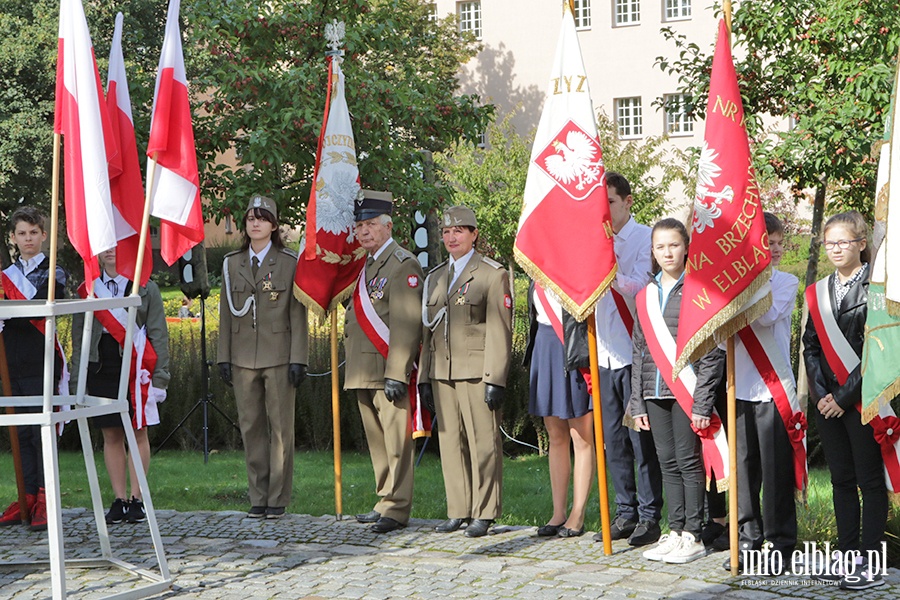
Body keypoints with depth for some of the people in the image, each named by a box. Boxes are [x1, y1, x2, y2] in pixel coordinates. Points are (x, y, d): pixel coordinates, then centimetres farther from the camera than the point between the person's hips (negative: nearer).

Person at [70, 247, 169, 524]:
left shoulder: (145, 288, 5)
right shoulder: (88, 290, 11)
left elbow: (158, 335, 3)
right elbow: (78, 337, 12)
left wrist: (159, 378, -4)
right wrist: (77, 381, 5)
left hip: (136, 371, -2)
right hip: (100, 370, 2)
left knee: (139, 433, 0)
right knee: (111, 436, 4)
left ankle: (137, 499, 6)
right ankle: (119, 500, 10)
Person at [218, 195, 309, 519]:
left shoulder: (289, 263, 2)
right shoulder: (232, 264, 11)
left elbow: (297, 313, -1)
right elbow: (226, 313, 12)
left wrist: (298, 358, -7)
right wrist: (224, 357, 6)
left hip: (278, 356, -3)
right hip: (243, 357, 3)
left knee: (280, 426, 0)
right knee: (251, 426, 4)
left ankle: (278, 499, 6)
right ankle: (258, 497, 12)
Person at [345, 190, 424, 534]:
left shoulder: (403, 264, -9)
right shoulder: (365, 267, 19)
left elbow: (405, 325, -16)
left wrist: (396, 374, -21)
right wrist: (353, 369, 19)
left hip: (389, 370, -9)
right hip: (364, 373, 9)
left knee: (396, 440, -6)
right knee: (377, 441, 13)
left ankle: (397, 509, -3)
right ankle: (386, 502, 20)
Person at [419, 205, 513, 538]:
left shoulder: (493, 274, -1)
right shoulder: (435, 277, 18)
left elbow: (499, 331, -7)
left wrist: (494, 379, -13)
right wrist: (424, 377, 13)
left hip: (476, 372, -6)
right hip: (442, 372, 6)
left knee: (483, 442, -4)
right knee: (450, 442, 7)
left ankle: (484, 514, 3)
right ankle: (458, 511, 14)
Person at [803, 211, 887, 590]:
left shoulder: (875, 287, -7)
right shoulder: (818, 292, 12)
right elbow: (811, 345, 11)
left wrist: (844, 395, -13)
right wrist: (821, 393, -2)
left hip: (862, 399, -6)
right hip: (827, 400, 6)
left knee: (870, 481, 0)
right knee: (842, 480, 11)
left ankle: (870, 564, 3)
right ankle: (847, 556, 18)